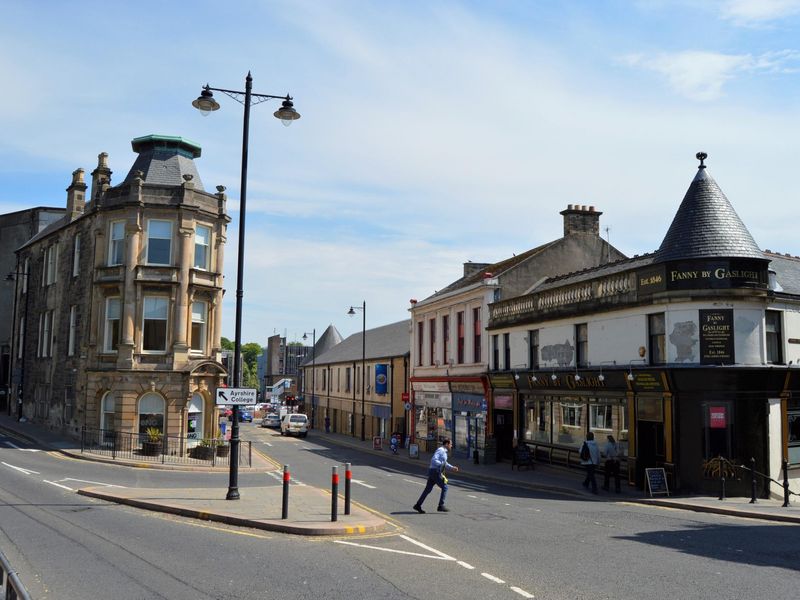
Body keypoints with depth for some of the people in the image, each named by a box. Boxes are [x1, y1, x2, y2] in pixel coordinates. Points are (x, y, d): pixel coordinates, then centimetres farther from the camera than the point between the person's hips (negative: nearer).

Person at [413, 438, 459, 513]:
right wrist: (442, 464, -22)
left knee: (428, 489, 11)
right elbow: (433, 460, -25)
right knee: (444, 487, -2)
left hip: (432, 473, 10)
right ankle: (441, 506, -1)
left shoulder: (444, 451, 19)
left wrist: (452, 468, 15)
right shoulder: (441, 450, -13)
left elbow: (445, 464, 27)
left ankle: (418, 505, 13)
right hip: (436, 472, -10)